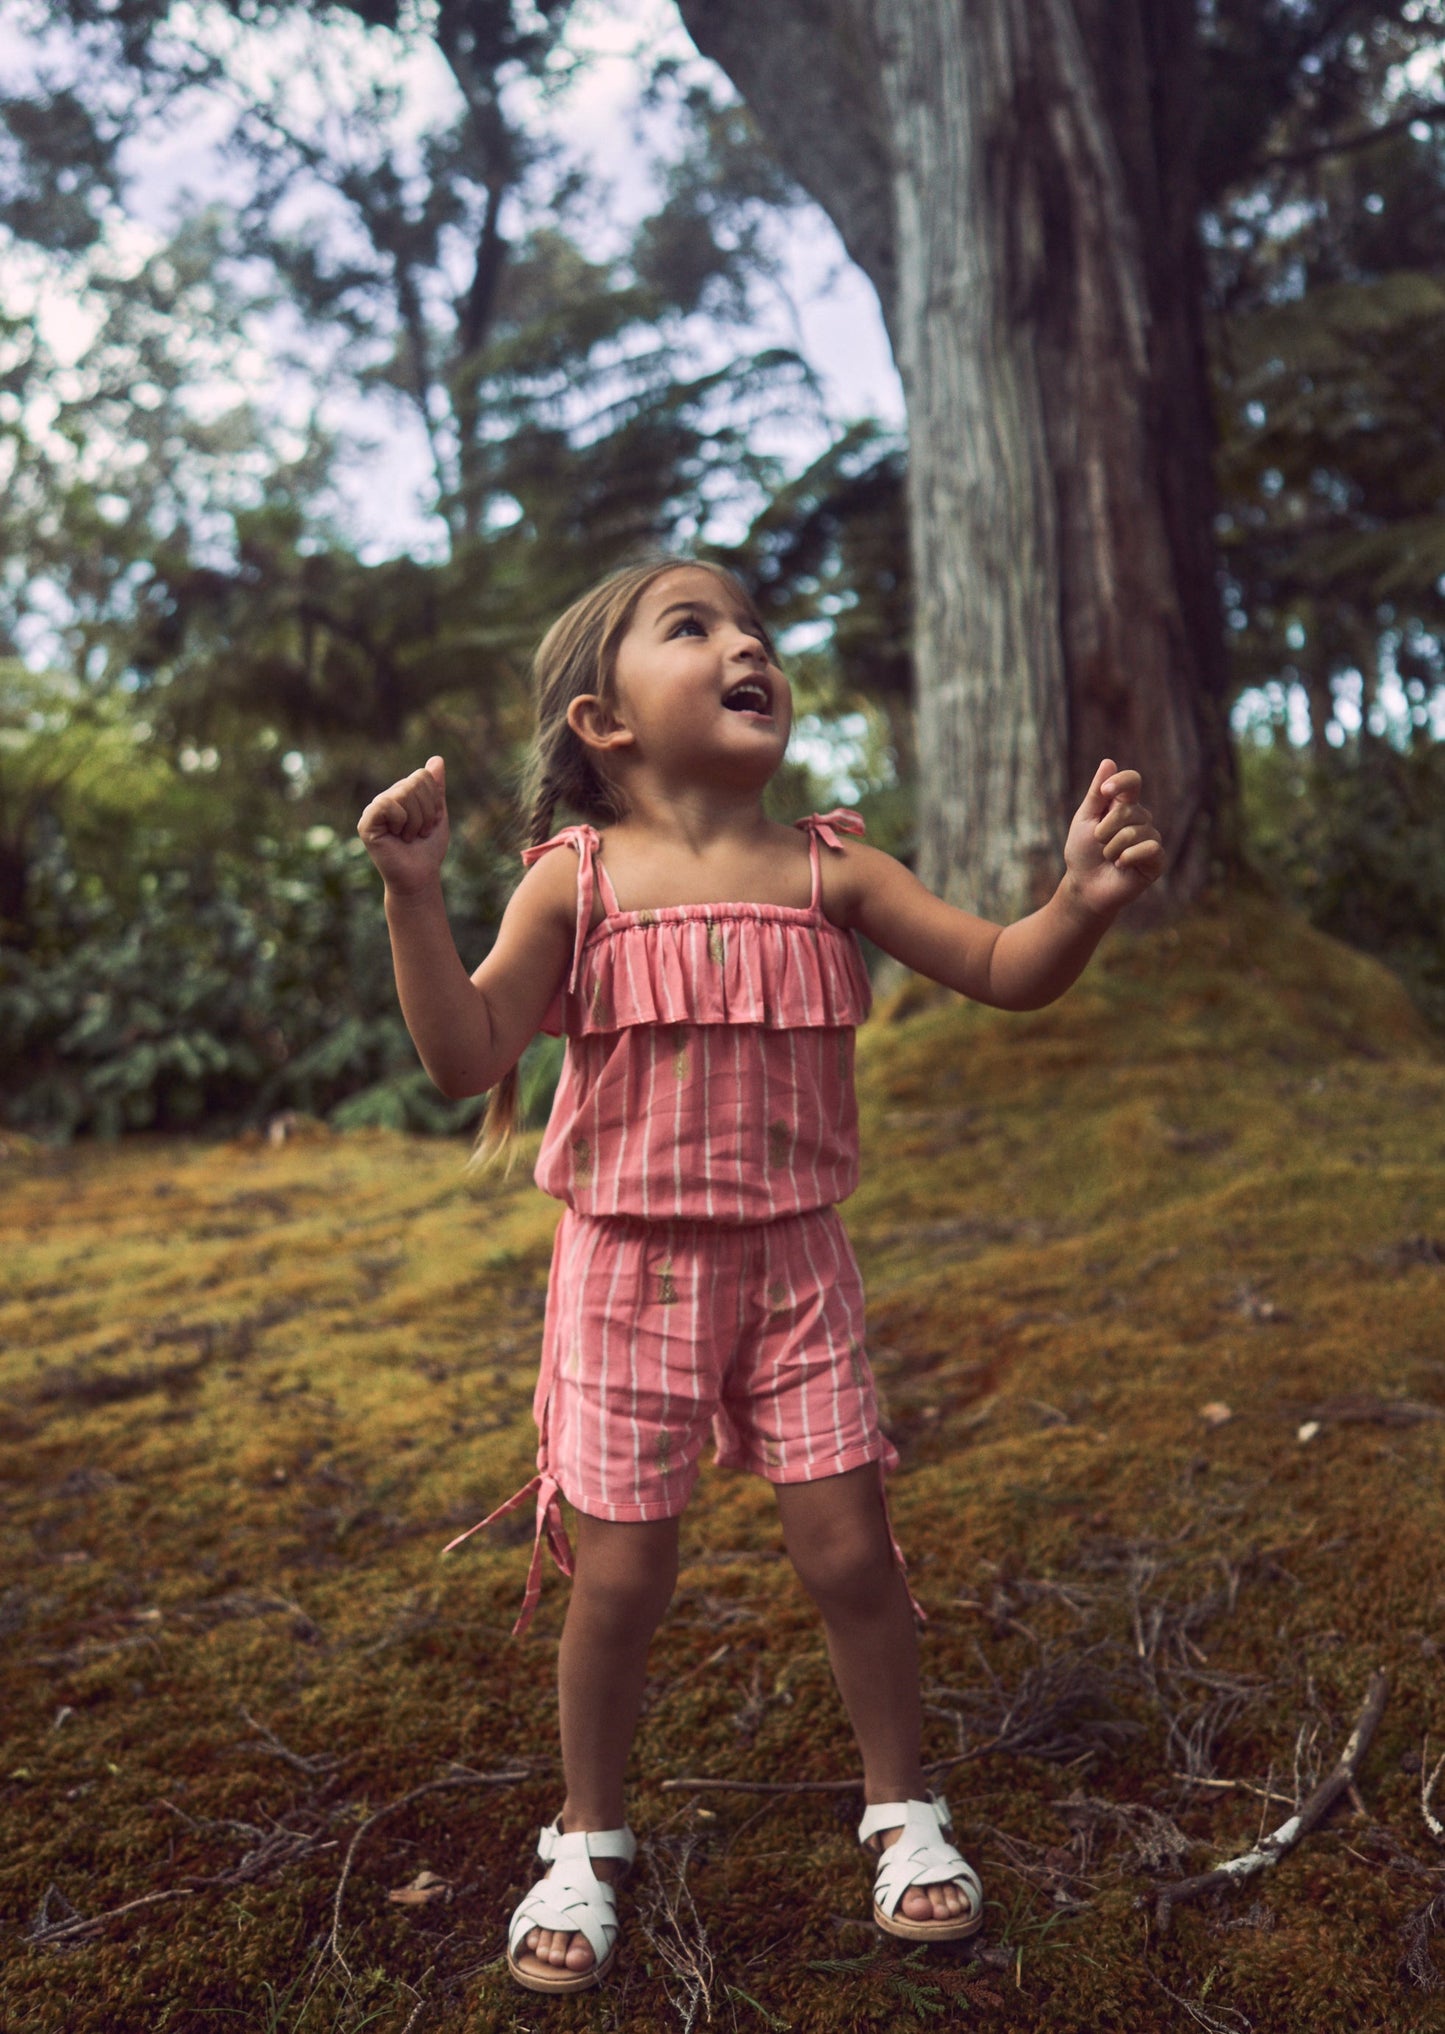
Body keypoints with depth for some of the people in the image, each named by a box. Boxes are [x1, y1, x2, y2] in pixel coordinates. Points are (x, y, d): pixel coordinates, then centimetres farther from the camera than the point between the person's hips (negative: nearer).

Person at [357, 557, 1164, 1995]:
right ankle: (588, 1839, 32)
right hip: (629, 1273, -1)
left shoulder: (825, 869, 0)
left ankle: (901, 1809, 32)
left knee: (849, 1549, 5)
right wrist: (414, 896, -23)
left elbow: (1005, 974, 1)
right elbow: (464, 1058, -12)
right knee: (619, 1577, 5)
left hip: (793, 1268, 2)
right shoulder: (577, 880, -6)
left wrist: (1085, 897, -19)